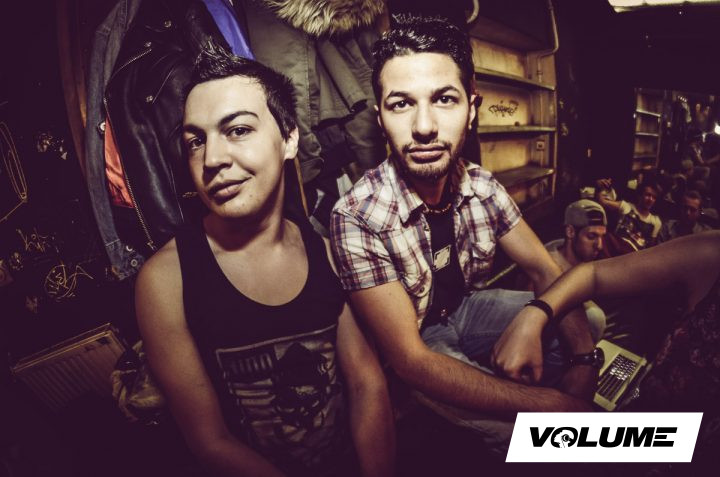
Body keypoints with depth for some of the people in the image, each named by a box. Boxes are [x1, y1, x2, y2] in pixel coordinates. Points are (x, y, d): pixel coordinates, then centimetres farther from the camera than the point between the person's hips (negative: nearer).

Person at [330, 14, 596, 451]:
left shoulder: (483, 186, -13)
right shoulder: (356, 218, -31)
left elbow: (546, 271, -4)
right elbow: (411, 359, -31)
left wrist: (585, 357, -24)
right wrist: (548, 404, -33)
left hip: (468, 308, 6)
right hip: (414, 348, -5)